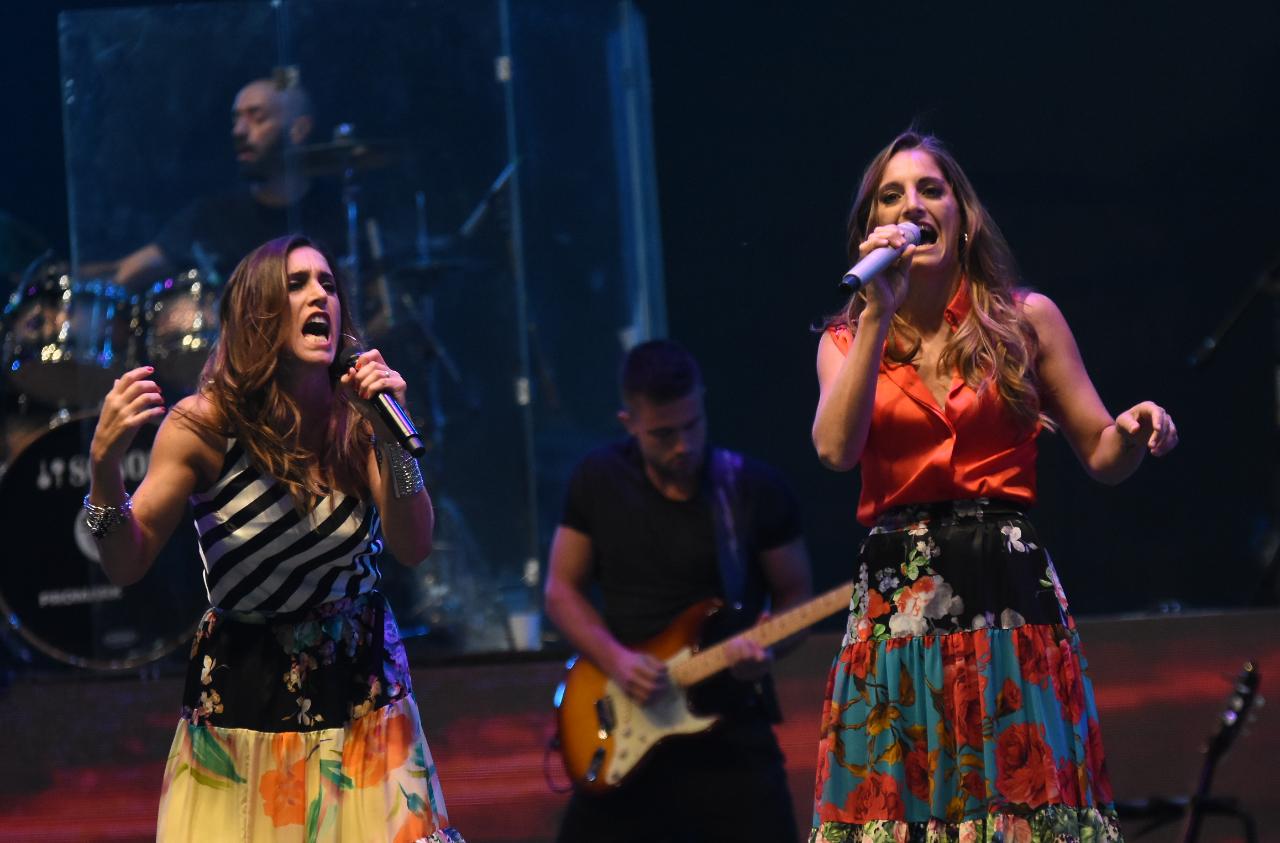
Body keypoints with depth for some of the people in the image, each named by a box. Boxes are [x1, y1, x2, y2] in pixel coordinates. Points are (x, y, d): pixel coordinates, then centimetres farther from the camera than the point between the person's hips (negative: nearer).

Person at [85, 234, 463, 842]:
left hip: (359, 687, 3)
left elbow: (413, 548, -10)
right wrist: (104, 463, -30)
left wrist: (393, 435, -23)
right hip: (243, 694, -2)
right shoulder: (204, 424, -15)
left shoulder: (356, 418, -6)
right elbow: (127, 566, -13)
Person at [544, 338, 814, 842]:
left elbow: (795, 593, 4)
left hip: (729, 729, -2)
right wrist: (614, 658, -10)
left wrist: (766, 646, -18)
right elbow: (562, 590, 7)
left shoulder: (757, 490, -4)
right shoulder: (598, 481, 2)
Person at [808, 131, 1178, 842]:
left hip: (1010, 596, -1)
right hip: (897, 604, 1)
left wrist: (1133, 434, -14)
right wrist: (880, 313, -12)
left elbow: (1102, 456, 9)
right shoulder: (847, 340, 10)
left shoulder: (1027, 319, 8)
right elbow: (837, 449, -10)